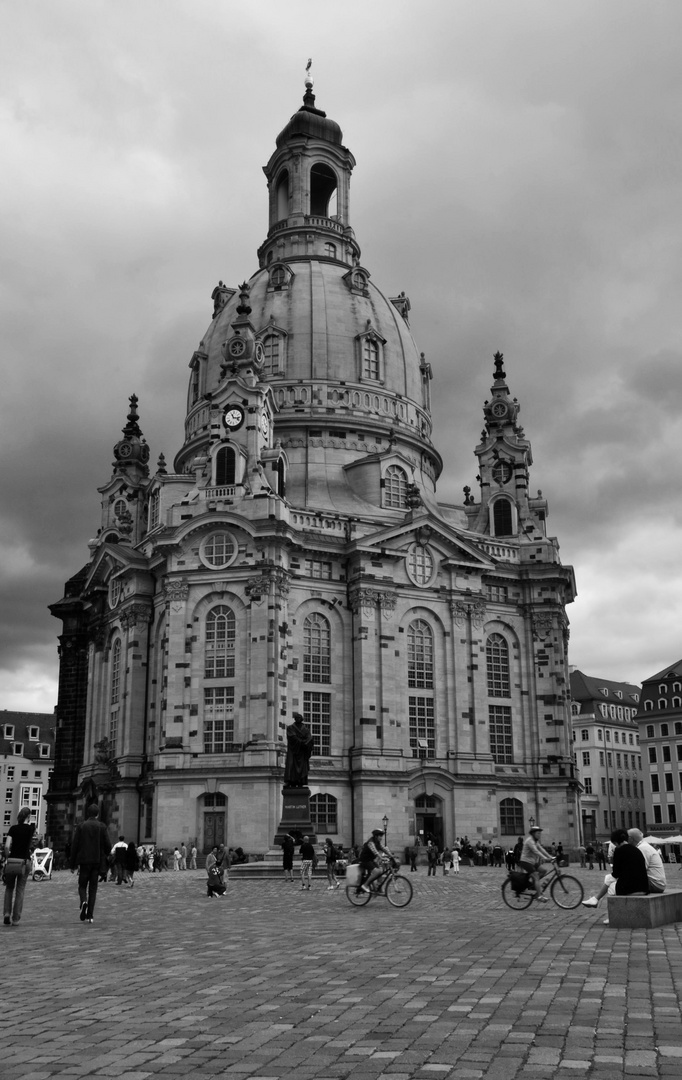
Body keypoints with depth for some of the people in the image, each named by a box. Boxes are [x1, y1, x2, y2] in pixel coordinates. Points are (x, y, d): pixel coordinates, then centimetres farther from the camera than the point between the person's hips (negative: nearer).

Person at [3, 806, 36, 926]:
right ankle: (15, 919, 8)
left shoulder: (13, 828, -1)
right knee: (20, 890, 8)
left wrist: (8, 856, 8)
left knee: (9, 888, 18)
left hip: (12, 862, 1)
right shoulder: (31, 828, -1)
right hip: (24, 862, 0)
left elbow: (7, 846, -9)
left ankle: (7, 913, 3)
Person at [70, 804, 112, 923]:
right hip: (97, 861, 1)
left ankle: (83, 901, -20)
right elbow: (108, 845, -4)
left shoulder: (81, 826, -1)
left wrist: (73, 864, 4)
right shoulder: (102, 827, -1)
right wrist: (104, 857, 15)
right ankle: (90, 916, 3)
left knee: (82, 885, 11)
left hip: (84, 860, -1)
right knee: (93, 888, 7)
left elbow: (74, 846, -2)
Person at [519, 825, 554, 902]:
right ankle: (539, 895, -20)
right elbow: (536, 851, -28)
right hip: (526, 861, -9)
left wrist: (550, 857, -1)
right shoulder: (530, 840, -17)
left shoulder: (536, 841, 14)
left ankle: (531, 882, 9)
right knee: (536, 877, -17)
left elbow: (541, 849, 9)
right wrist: (545, 859, -36)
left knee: (543, 871, 1)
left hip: (532, 862, 9)